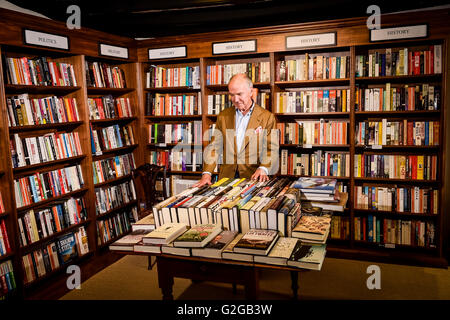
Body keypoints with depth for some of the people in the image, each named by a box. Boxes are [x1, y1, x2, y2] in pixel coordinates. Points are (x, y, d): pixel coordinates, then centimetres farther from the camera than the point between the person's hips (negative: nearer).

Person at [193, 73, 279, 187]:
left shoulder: (267, 117, 4)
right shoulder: (223, 116, 13)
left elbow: (272, 149, 0)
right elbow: (214, 147, 8)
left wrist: (263, 168, -19)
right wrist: (207, 173, -6)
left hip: (252, 178, -2)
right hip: (227, 177, 2)